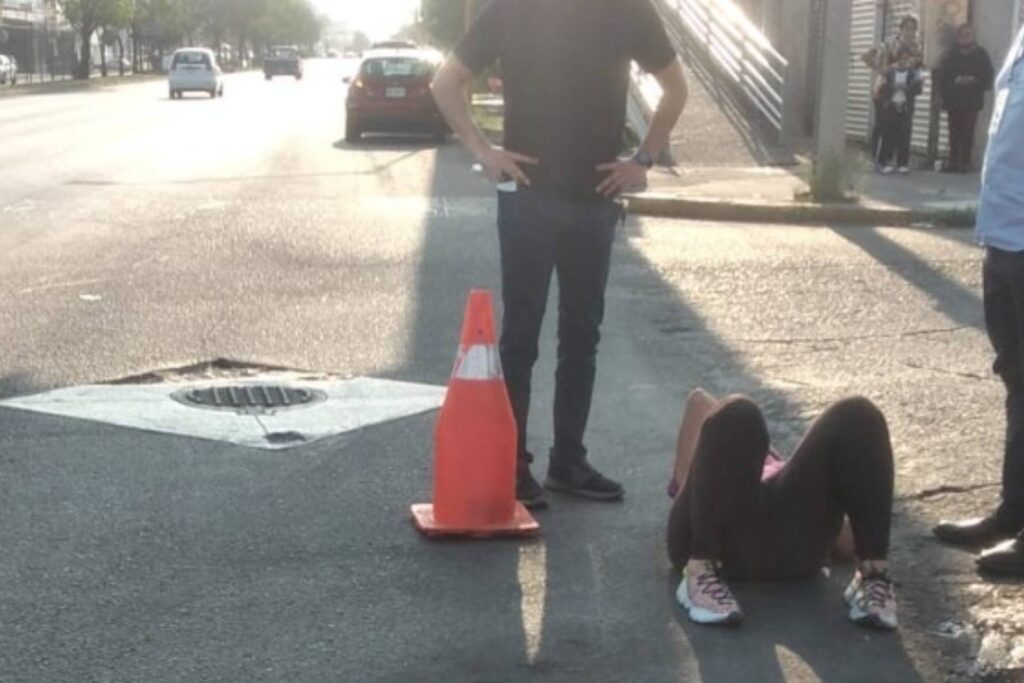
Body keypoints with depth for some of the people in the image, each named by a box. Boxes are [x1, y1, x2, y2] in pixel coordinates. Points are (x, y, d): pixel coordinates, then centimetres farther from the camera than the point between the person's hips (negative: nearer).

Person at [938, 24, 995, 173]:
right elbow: (943, 75, 3)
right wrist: (955, 80, -10)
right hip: (953, 99, 2)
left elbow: (988, 74, 1)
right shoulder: (951, 55, 9)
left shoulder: (981, 54, 6)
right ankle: (953, 161, 6)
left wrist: (973, 80, -12)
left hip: (972, 101, -2)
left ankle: (966, 161, -2)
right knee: (954, 132, 2)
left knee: (968, 132, -4)